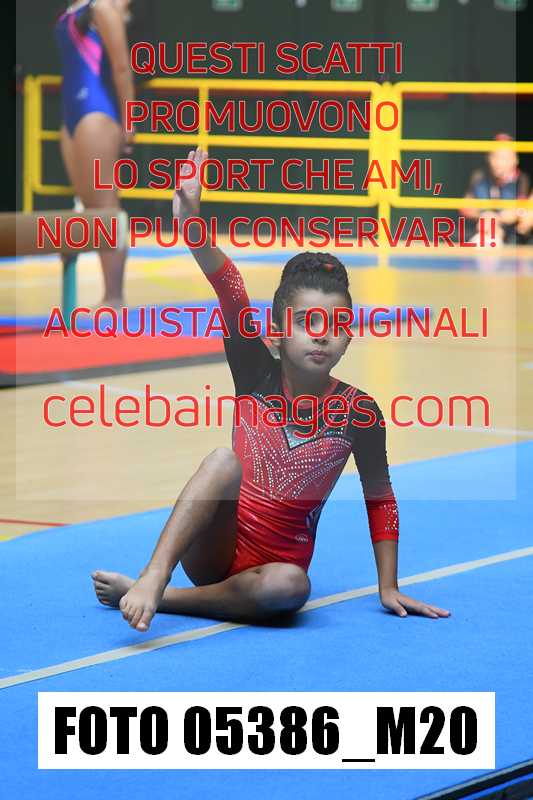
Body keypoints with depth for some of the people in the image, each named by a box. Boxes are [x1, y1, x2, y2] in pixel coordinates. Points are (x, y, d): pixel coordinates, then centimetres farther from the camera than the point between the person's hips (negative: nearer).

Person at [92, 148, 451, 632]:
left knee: (289, 588, -36)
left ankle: (147, 594, -27)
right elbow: (232, 296, -24)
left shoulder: (359, 412, -7)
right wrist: (191, 221, -39)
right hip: (211, 551, 0)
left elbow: (380, 499, 5)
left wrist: (389, 587, 4)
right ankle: (153, 577, -41)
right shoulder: (257, 374, -7)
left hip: (276, 562, 1)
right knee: (227, 458, -30)